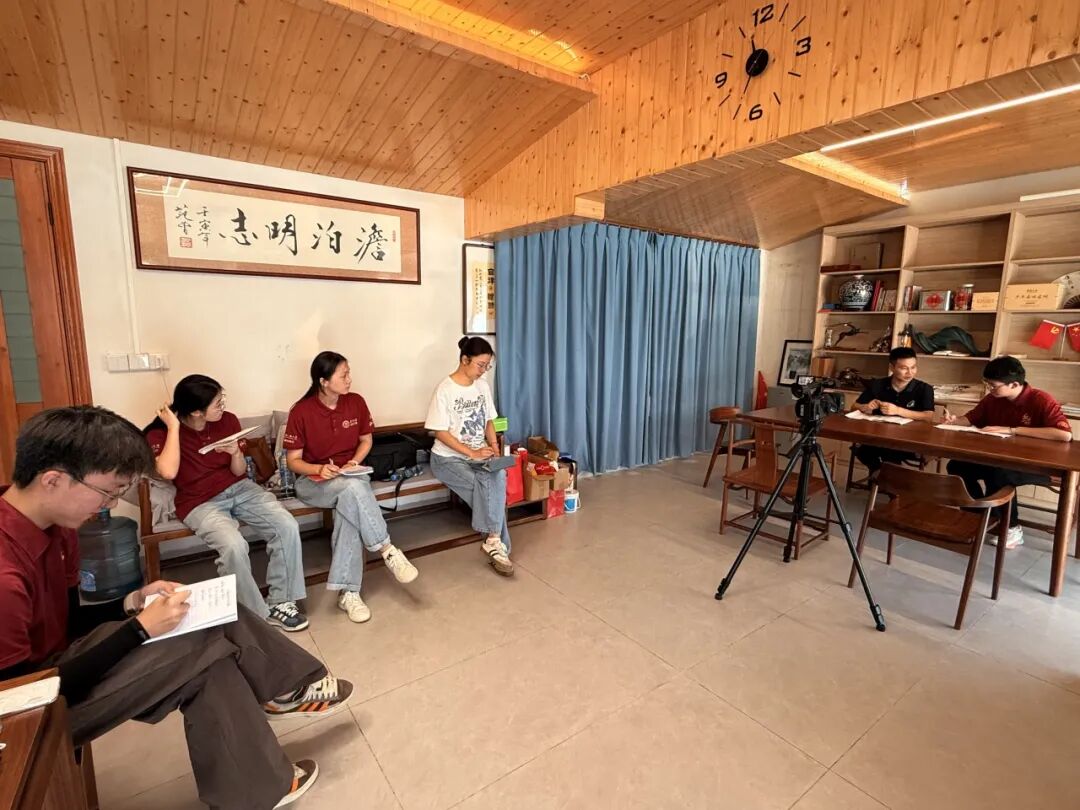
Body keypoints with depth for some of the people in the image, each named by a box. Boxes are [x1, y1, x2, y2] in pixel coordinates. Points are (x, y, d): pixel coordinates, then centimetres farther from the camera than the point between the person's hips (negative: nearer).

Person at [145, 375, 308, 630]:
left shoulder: (228, 420, 0)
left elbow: (239, 471, 6)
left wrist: (235, 453, -17)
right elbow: (168, 472, -30)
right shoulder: (160, 433, -9)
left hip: (239, 489, 4)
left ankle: (280, 601, -5)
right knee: (234, 545, -33)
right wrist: (174, 428, -22)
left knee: (288, 527, -21)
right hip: (200, 503, -3)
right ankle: (255, 616, -12)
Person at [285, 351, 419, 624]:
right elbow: (293, 461, -6)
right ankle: (388, 550, -24)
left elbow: (366, 440, 11)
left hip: (350, 477, 2)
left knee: (349, 507, -32)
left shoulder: (356, 402, -3)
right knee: (352, 488, -36)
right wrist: (319, 469, -26)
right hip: (312, 481, -2)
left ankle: (348, 592, -25)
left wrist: (355, 462, -9)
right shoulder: (301, 411, -12)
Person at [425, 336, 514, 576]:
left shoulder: (483, 385, 5)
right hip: (448, 457, -5)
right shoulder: (445, 389, -14)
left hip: (480, 454, 5)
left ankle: (494, 541, -18)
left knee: (498, 477, -27)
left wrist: (493, 445, -6)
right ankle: (497, 543, -14)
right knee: (488, 485, -28)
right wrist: (472, 453, -20)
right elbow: (440, 432, -14)